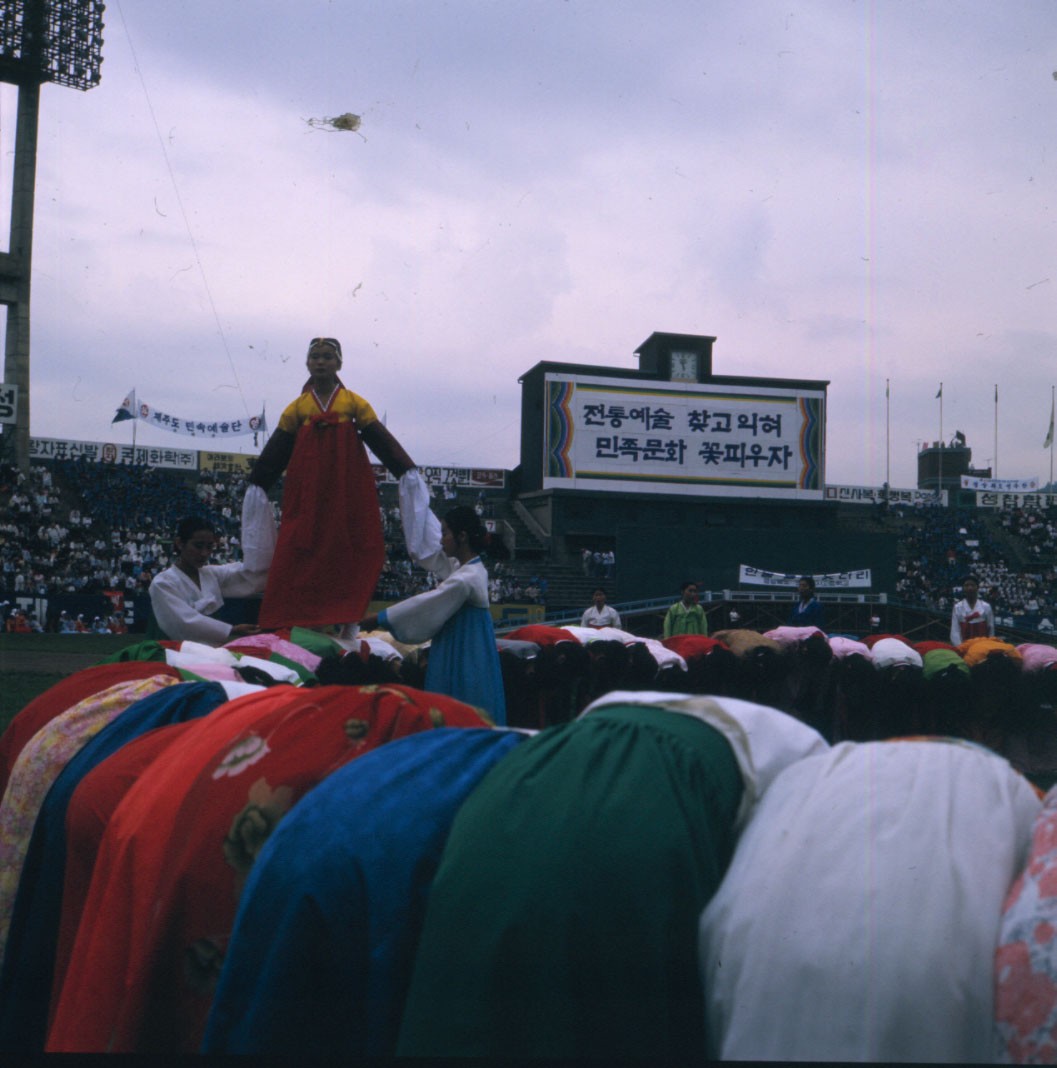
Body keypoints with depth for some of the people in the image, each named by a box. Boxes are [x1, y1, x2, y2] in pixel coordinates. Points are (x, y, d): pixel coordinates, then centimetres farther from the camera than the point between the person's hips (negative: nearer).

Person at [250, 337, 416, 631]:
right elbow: (276, 451, 10)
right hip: (307, 499, 1)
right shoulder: (297, 408, 8)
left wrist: (407, 471, -4)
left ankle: (344, 619, 2)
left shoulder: (354, 404, 6)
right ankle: (292, 620, -2)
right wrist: (256, 484, 7)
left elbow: (382, 440, 4)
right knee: (299, 555, -4)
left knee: (348, 556, -2)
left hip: (348, 497, 0)